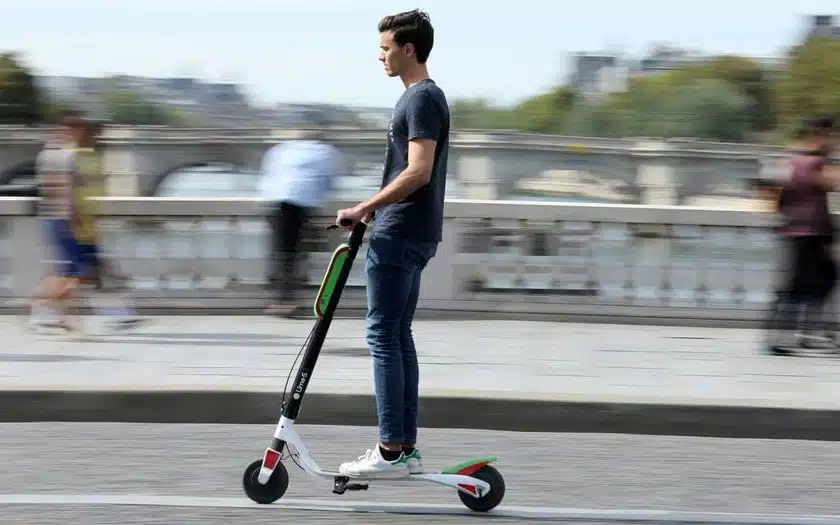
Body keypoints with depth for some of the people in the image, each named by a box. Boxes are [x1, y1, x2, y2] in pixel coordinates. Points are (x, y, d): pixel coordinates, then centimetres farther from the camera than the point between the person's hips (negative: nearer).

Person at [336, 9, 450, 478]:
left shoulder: (422, 99, -15)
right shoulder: (426, 96, 17)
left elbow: (418, 172, -24)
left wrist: (365, 208, -21)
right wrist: (376, 209, 24)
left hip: (399, 236, -10)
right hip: (411, 234, 10)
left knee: (385, 335, -8)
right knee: (399, 335, 11)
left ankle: (391, 451, -8)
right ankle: (405, 447, 13)